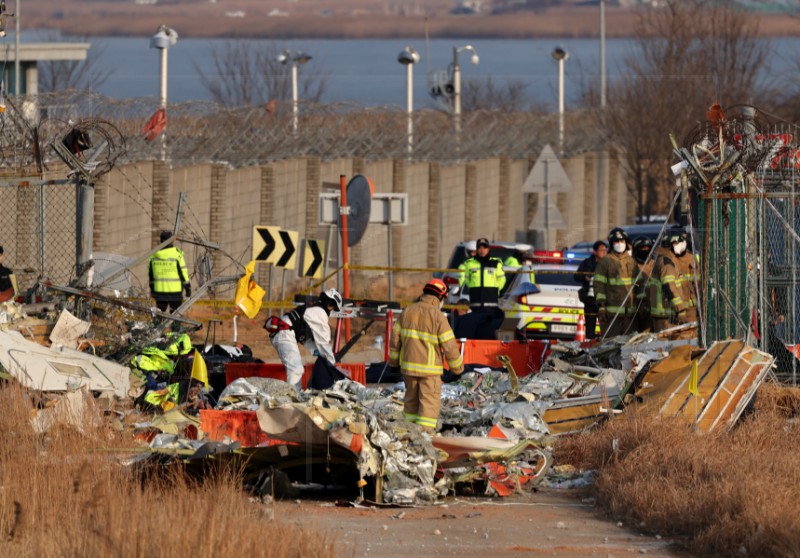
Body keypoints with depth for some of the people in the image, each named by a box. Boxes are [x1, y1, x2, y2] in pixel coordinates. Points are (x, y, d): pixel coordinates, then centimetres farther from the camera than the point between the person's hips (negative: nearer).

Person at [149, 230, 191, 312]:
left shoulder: (153, 255, 2)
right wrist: (187, 287, 2)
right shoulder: (177, 253, -11)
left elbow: (151, 275, 9)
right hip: (174, 291, -4)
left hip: (159, 291, 4)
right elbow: (183, 272, -7)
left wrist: (152, 288, 20)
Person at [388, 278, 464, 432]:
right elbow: (450, 346, -11)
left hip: (408, 367, 5)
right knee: (429, 403, -2)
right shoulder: (438, 317, -13)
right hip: (430, 369, -5)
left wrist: (393, 361, 21)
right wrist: (458, 368, 2)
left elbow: (395, 339, 9)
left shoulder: (407, 312, 3)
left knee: (411, 401, 18)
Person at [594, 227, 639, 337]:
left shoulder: (632, 262, 17)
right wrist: (601, 305, -12)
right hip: (612, 311, -5)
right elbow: (599, 285, -4)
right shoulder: (605, 262, 1)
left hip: (630, 311, 5)